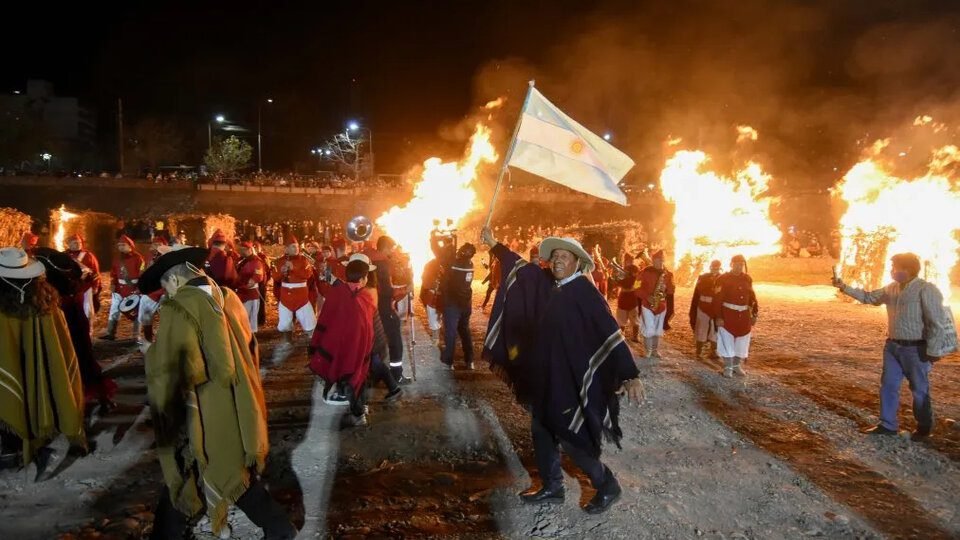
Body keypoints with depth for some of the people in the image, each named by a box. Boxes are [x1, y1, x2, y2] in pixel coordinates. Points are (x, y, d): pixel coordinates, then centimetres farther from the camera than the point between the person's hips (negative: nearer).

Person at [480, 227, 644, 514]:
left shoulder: (584, 291, -18)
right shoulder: (545, 282, 2)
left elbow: (610, 331, -22)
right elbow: (520, 265, 18)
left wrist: (630, 375, -28)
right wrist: (493, 243, 21)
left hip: (570, 379, -7)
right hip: (543, 376, 8)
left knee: (569, 437, -1)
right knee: (541, 431, 16)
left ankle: (607, 486, 21)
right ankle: (552, 487, 34)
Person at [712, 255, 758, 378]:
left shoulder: (747, 279, 6)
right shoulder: (723, 279, -10)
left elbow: (752, 297, 12)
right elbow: (717, 299, -13)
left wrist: (754, 314, 8)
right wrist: (718, 317, -18)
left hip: (744, 315, 5)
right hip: (728, 315, -5)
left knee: (742, 342, 12)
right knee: (727, 341, 1)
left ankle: (737, 366, 27)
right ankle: (728, 367, 11)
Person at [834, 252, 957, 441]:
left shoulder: (926, 289, -17)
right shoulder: (891, 289, 6)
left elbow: (937, 322, -18)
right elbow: (868, 297, 18)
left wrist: (933, 351, -19)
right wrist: (844, 287, 8)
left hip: (916, 349, -7)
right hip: (893, 346, 7)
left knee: (919, 390, 8)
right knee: (888, 385, 9)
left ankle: (924, 427, 25)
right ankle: (888, 425, 19)